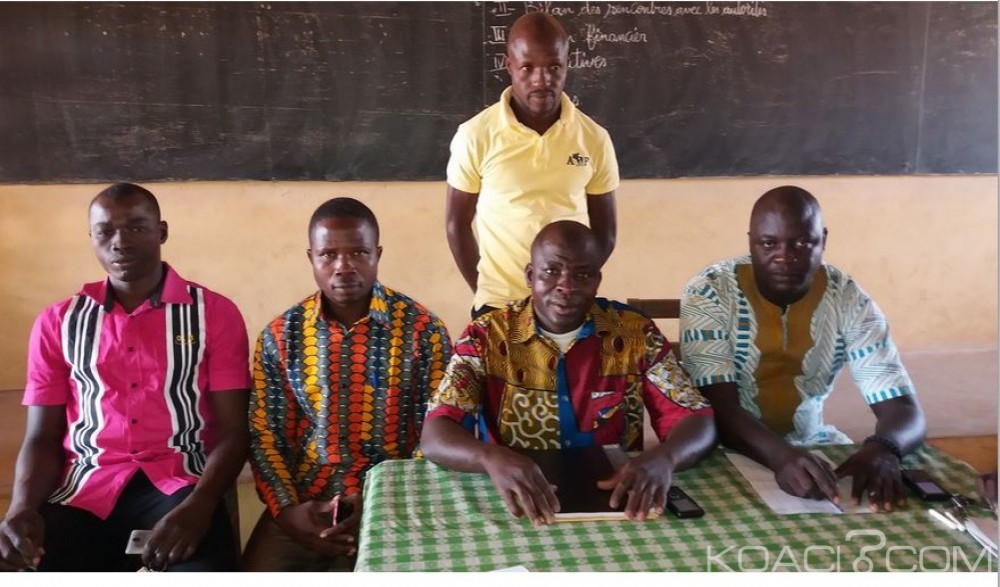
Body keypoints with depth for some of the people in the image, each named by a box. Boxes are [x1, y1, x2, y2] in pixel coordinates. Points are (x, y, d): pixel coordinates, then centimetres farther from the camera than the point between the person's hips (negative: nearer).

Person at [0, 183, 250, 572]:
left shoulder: (214, 313, 2)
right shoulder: (57, 322, 11)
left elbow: (232, 429, -2)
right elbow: (42, 437, 10)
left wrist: (198, 506, -20)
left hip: (178, 484, -2)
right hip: (82, 489, 3)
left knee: (203, 572, -32)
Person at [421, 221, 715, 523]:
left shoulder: (635, 332, -3)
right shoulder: (486, 336, -7)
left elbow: (698, 423, -6)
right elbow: (434, 437, -15)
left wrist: (663, 459, -30)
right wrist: (491, 458, -38)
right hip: (521, 506, -2)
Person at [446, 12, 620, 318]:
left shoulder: (594, 139, -4)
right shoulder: (475, 136, -9)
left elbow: (604, 233, 4)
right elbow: (457, 224, -1)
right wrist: (483, 292, -2)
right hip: (497, 304, -1)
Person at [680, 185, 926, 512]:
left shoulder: (850, 300, -9)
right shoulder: (709, 293, -17)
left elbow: (905, 411, -13)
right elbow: (720, 408, -24)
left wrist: (882, 449, -37)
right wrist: (781, 456, -44)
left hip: (810, 443, 3)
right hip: (727, 449, -3)